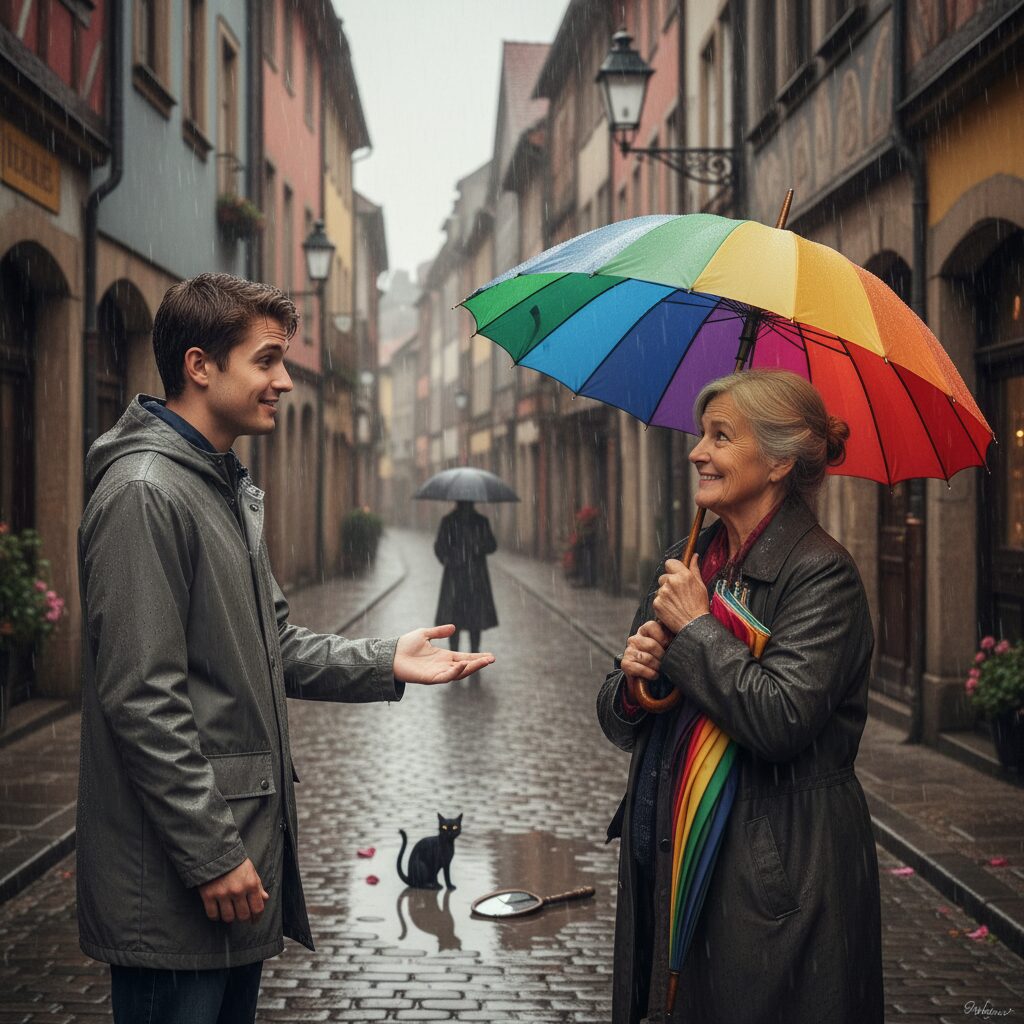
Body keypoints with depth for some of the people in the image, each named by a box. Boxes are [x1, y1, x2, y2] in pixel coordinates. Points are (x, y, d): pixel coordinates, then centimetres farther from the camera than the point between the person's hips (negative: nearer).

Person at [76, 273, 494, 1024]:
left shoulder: (232, 490, 16)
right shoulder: (144, 492, -18)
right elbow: (141, 699, -22)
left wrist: (385, 664, 5)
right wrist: (211, 853, -20)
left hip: (242, 840, 10)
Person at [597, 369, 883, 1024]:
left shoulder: (820, 572, -12)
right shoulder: (685, 562, 10)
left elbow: (781, 719, -26)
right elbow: (620, 724, 14)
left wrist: (695, 628, -15)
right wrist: (633, 683, -9)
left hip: (777, 874, -7)